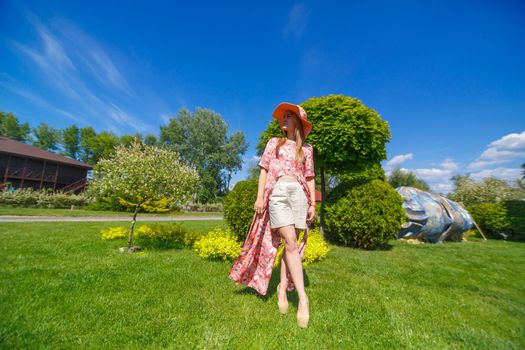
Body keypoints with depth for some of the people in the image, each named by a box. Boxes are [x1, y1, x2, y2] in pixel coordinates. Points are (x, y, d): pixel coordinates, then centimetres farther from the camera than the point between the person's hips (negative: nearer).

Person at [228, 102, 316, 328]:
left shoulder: (306, 149, 17)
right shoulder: (274, 142, 16)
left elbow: (310, 178, 14)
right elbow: (264, 170, 8)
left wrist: (313, 203, 5)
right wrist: (259, 197, -2)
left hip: (299, 194, 2)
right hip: (277, 193, -2)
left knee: (291, 244, 2)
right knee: (290, 243, -11)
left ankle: (283, 288, 17)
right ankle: (303, 298, -4)